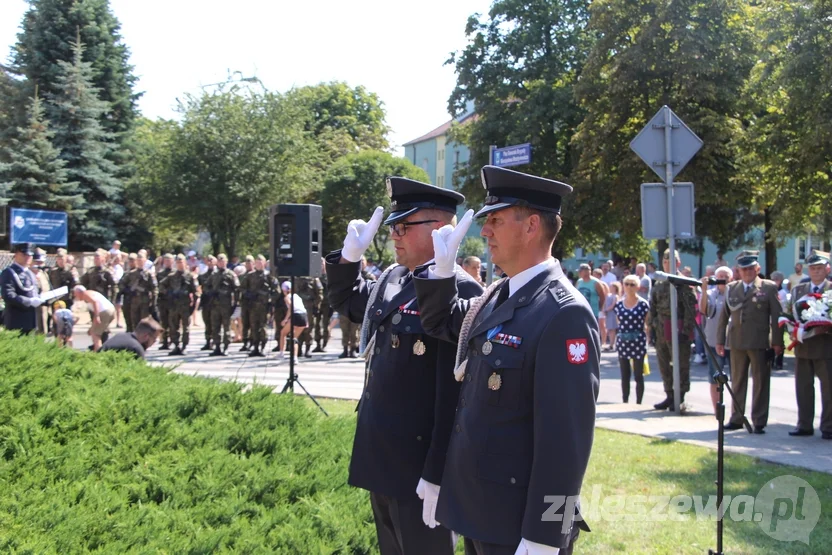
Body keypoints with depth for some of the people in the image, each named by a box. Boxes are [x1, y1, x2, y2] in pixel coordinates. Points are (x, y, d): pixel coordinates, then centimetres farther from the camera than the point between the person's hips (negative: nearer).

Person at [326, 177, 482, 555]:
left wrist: (437, 475, -22)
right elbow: (348, 305, 28)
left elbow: (455, 393, -23)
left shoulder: (459, 294, -20)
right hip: (382, 459, 9)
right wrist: (350, 256, 8)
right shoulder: (391, 279, 8)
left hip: (419, 465, -9)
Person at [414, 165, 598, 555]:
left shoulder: (563, 315, -20)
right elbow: (439, 323, 27)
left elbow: (565, 438, -22)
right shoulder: (495, 296, 8)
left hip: (519, 524, -9)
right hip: (477, 510, 9)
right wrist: (442, 268, 7)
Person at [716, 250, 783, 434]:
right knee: (737, 382, 9)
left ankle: (759, 422, 7)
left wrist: (777, 342, -6)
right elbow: (724, 315, 12)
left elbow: (776, 316, -1)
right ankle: (737, 418, 18)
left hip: (760, 342, -3)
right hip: (737, 342, 3)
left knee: (761, 383, 1)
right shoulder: (731, 288, 11)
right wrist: (720, 340, 9)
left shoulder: (769, 287, 1)